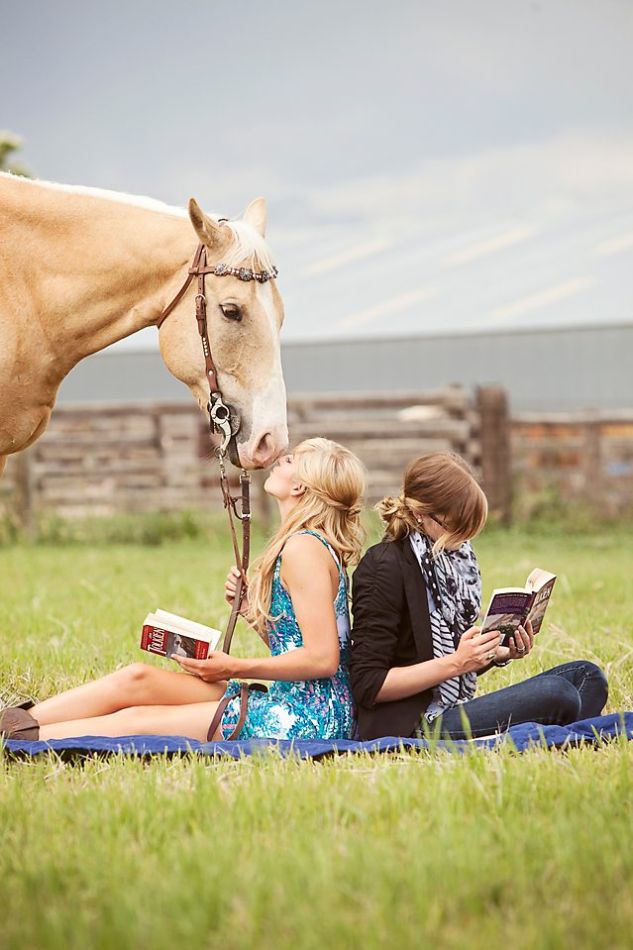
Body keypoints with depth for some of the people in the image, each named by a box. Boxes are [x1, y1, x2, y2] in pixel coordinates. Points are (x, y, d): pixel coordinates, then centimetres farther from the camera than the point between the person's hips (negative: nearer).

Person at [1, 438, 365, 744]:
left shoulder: (304, 547, -15)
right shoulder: (304, 543, 17)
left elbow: (322, 658, -21)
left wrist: (236, 668, -12)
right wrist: (250, 607, 4)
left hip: (305, 720, -9)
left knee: (135, 721, -9)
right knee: (138, 678, 2)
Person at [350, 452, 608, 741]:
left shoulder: (456, 557, 15)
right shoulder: (385, 568, -12)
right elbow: (369, 686, -15)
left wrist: (502, 654, 2)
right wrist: (455, 662, -18)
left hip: (455, 711, 9)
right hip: (408, 725, -9)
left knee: (585, 675, -2)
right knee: (554, 694, -23)